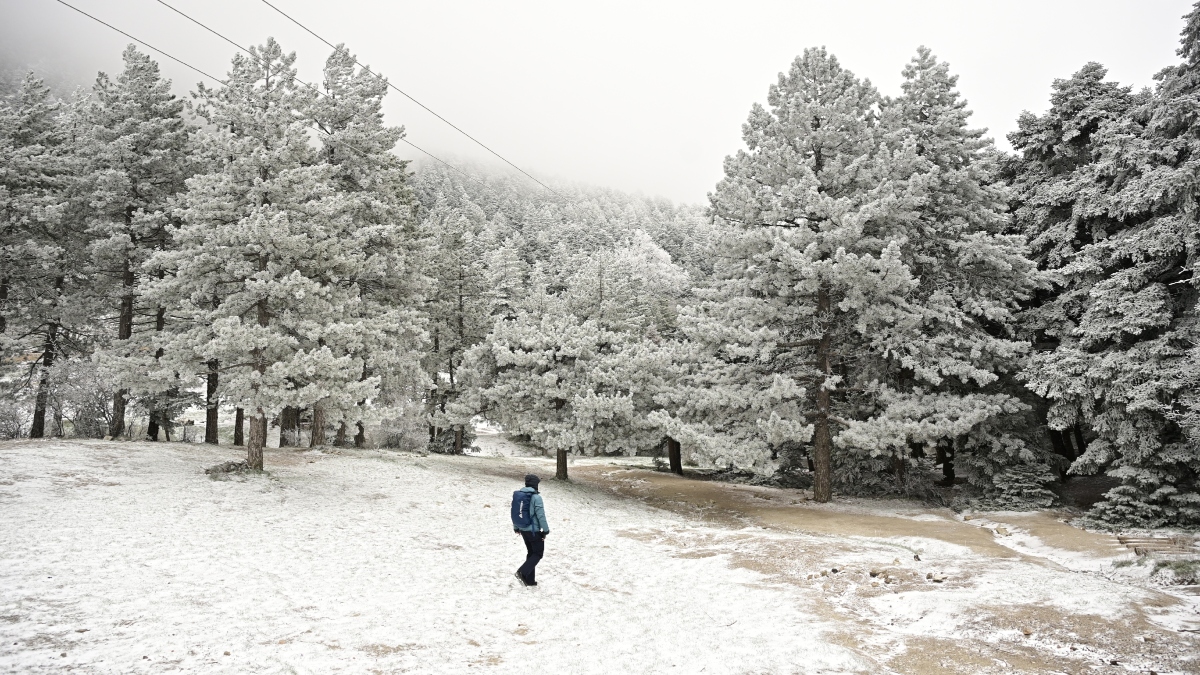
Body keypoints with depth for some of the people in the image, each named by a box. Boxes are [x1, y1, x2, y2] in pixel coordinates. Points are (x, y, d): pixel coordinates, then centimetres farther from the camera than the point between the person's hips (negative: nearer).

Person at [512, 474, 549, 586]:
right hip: (534, 531, -7)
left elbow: (514, 513, 10)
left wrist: (516, 527, 22)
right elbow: (541, 516, -17)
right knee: (538, 553, 7)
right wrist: (545, 530, -8)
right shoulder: (536, 497, -18)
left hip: (523, 530, 7)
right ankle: (523, 572, -10)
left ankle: (529, 580, 19)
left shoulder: (517, 495, 3)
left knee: (531, 552, 18)